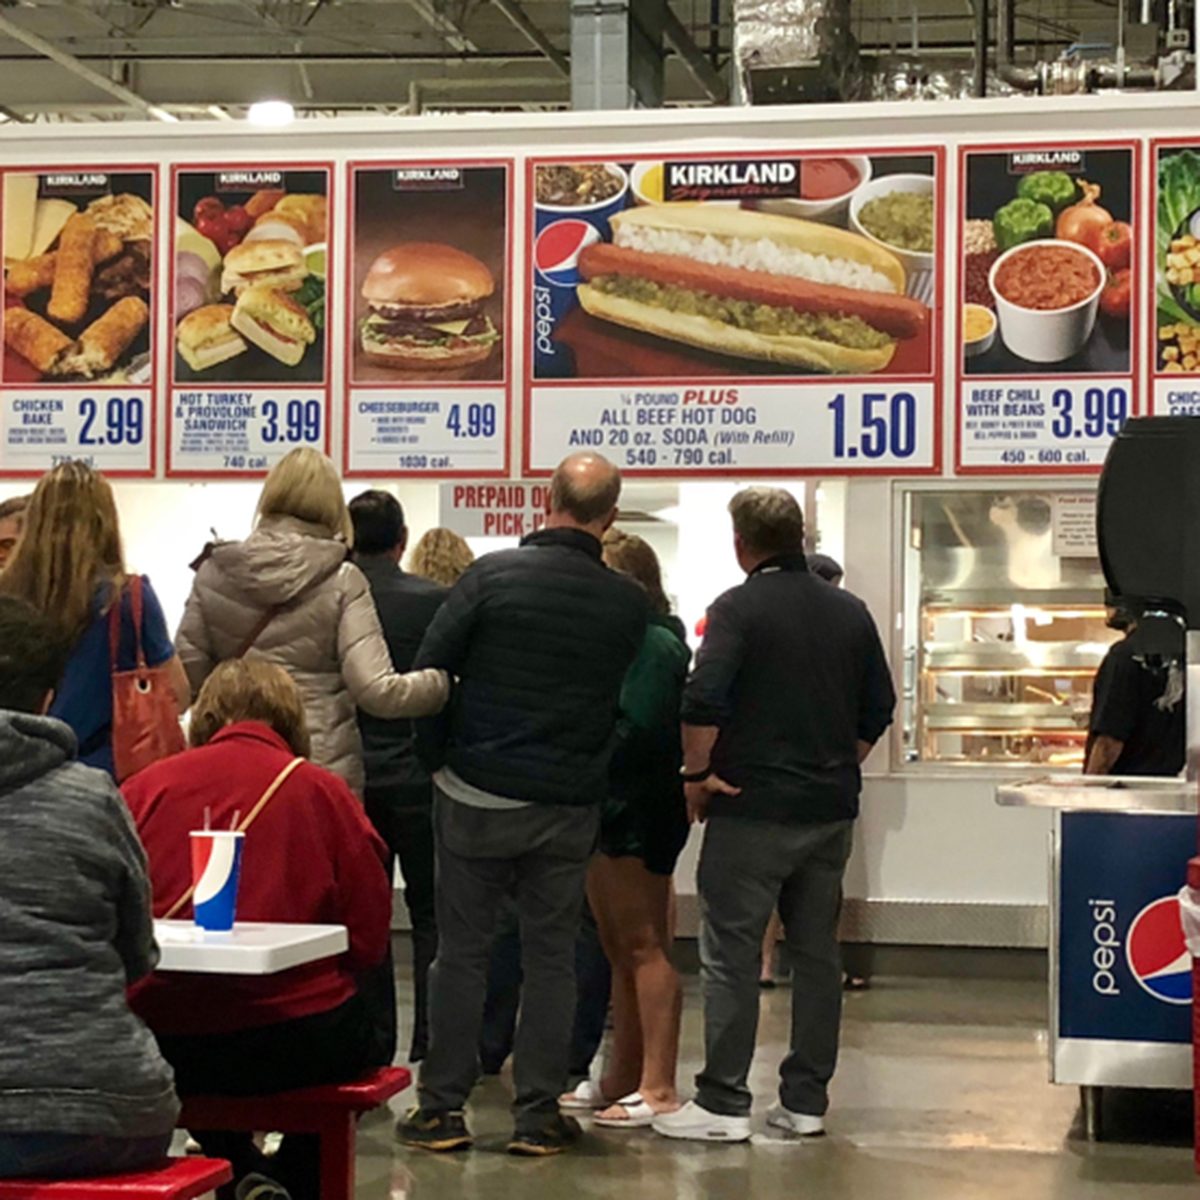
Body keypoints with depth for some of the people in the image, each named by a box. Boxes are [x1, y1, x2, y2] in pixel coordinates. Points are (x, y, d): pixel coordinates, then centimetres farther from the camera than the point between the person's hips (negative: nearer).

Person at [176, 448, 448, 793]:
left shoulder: (213, 573, 1)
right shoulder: (342, 583, -7)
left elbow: (188, 674, 5)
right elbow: (376, 690, -13)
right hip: (325, 768, -3)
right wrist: (447, 678, 1)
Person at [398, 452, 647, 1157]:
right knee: (552, 959, 9)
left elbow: (428, 668, -5)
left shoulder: (494, 575, -9)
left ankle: (444, 1110, 10)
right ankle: (539, 1115, 10)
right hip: (568, 806, 1)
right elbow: (620, 695, 8)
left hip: (477, 795, -1)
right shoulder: (627, 603, -3)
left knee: (462, 952, 7)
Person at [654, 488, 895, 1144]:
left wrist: (698, 774, -7)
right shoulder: (850, 612, 9)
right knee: (816, 952, 11)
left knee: (731, 954, 0)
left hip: (753, 806, -6)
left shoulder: (739, 608, -10)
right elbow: (880, 707, 13)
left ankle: (723, 1103, 1)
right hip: (832, 808, 6)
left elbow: (703, 701, -19)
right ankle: (806, 1100, 16)